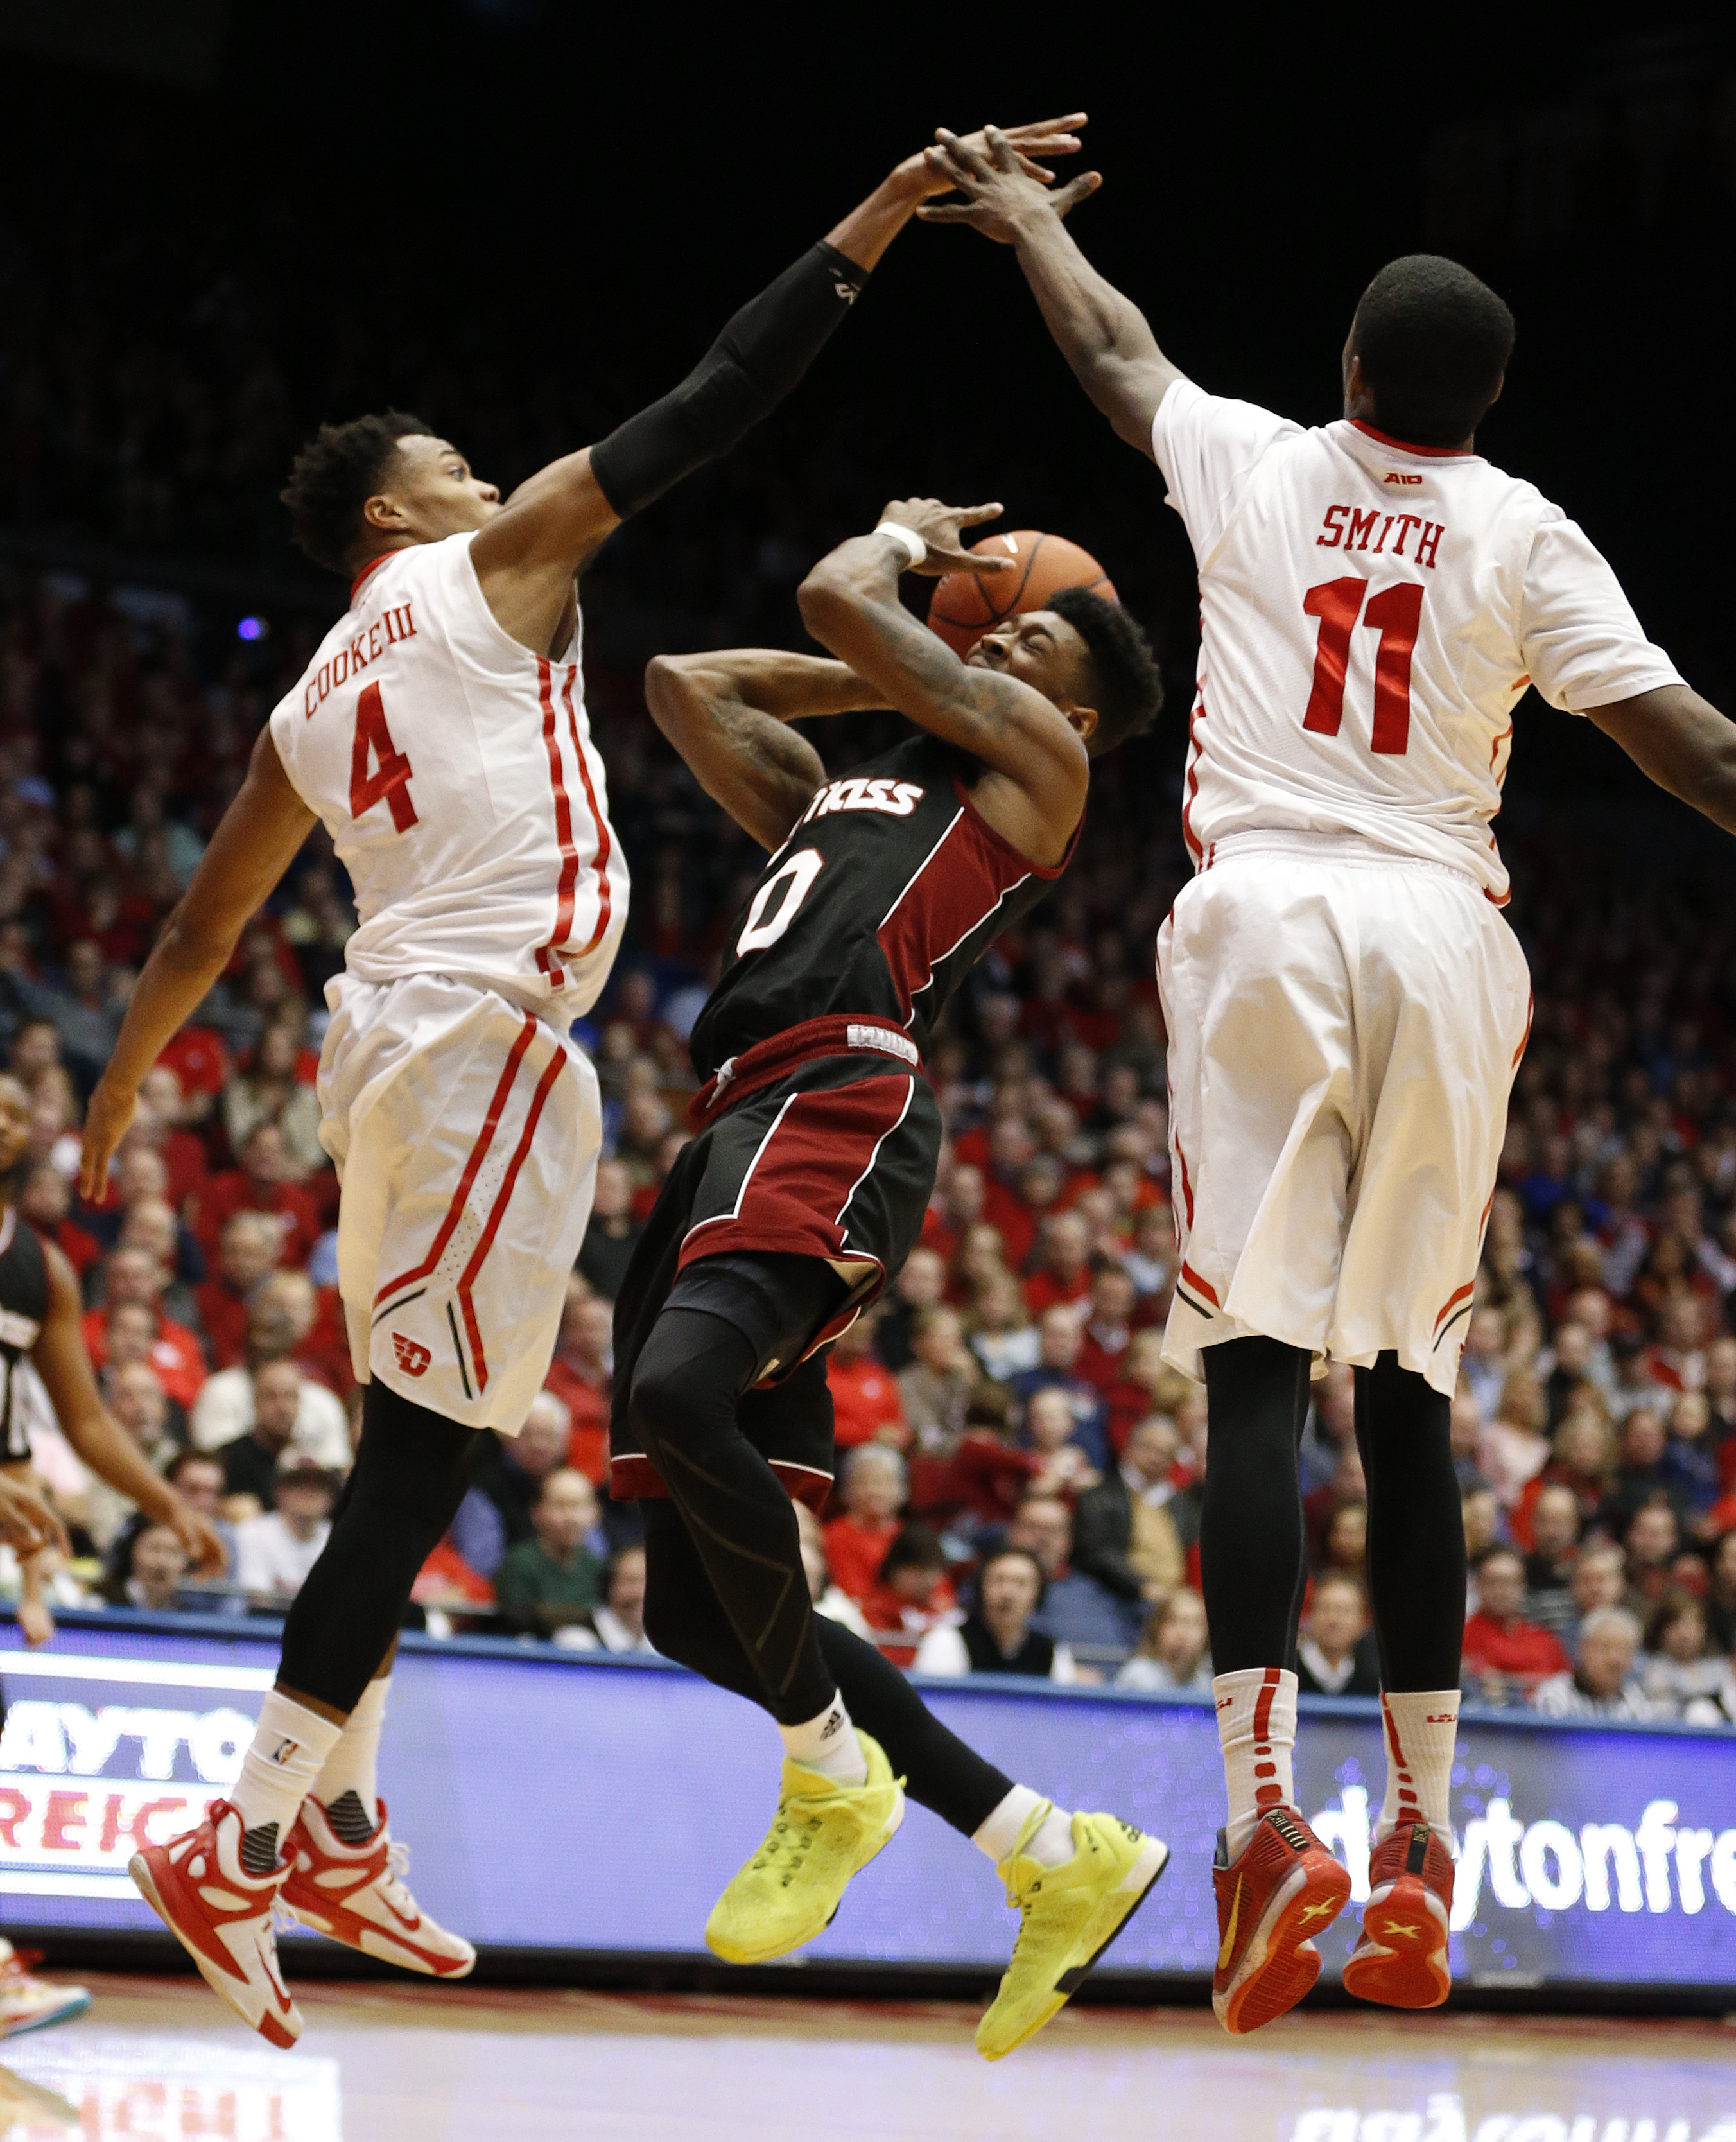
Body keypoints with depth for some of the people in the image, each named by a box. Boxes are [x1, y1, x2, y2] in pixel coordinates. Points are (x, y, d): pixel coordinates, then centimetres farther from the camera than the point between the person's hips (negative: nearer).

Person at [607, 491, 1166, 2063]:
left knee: (679, 1388, -36)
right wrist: (874, 677, 39)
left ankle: (833, 1778, -19)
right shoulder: (840, 793, 35)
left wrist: (904, 537, 28)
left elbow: (837, 598, 8)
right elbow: (686, 681, 41)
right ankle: (1060, 1861, 8)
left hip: (842, 1102, -9)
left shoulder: (1036, 757, 13)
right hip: (737, 1126, 9)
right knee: (703, 1610, 2)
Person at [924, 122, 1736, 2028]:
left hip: (1268, 915, -1)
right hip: (1442, 936, 1)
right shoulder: (1520, 533, 8)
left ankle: (1265, 1812, -22)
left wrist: (1025, 219, 50)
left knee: (1258, 1366, -8)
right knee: (1409, 1387, 7)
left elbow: (1111, 347, 31)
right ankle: (1422, 1835, 7)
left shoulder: (1249, 463, 11)